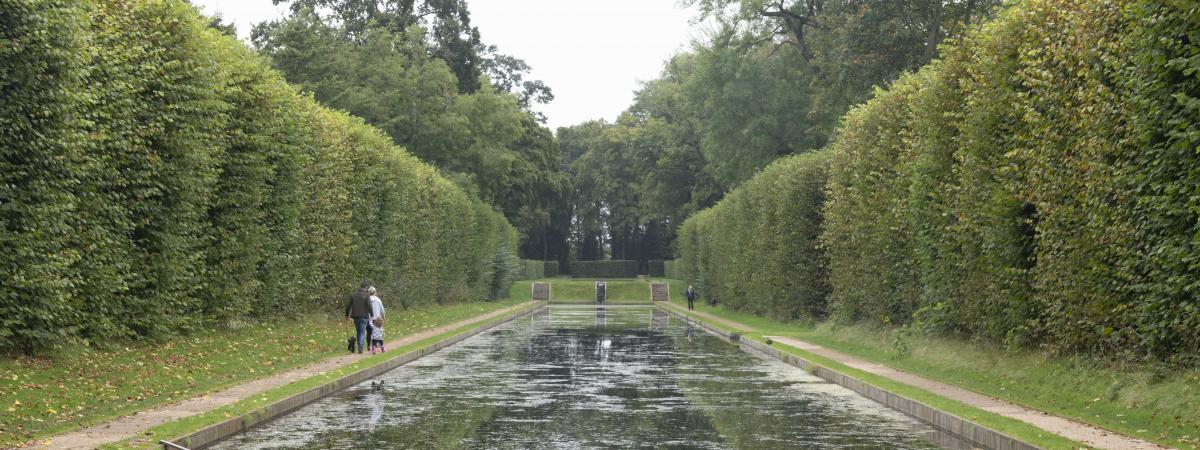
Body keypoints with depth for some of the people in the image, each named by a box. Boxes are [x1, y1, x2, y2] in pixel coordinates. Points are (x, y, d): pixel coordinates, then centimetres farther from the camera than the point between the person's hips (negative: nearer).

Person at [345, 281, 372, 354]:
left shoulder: (353, 295, 5)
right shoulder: (366, 295, -9)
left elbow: (348, 306, 6)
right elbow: (369, 306, -15)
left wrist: (347, 315, 15)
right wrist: (371, 315, -6)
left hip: (356, 317, 4)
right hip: (364, 317, -4)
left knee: (358, 332, 17)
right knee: (362, 333, 0)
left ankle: (360, 348, 21)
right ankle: (360, 349, -8)